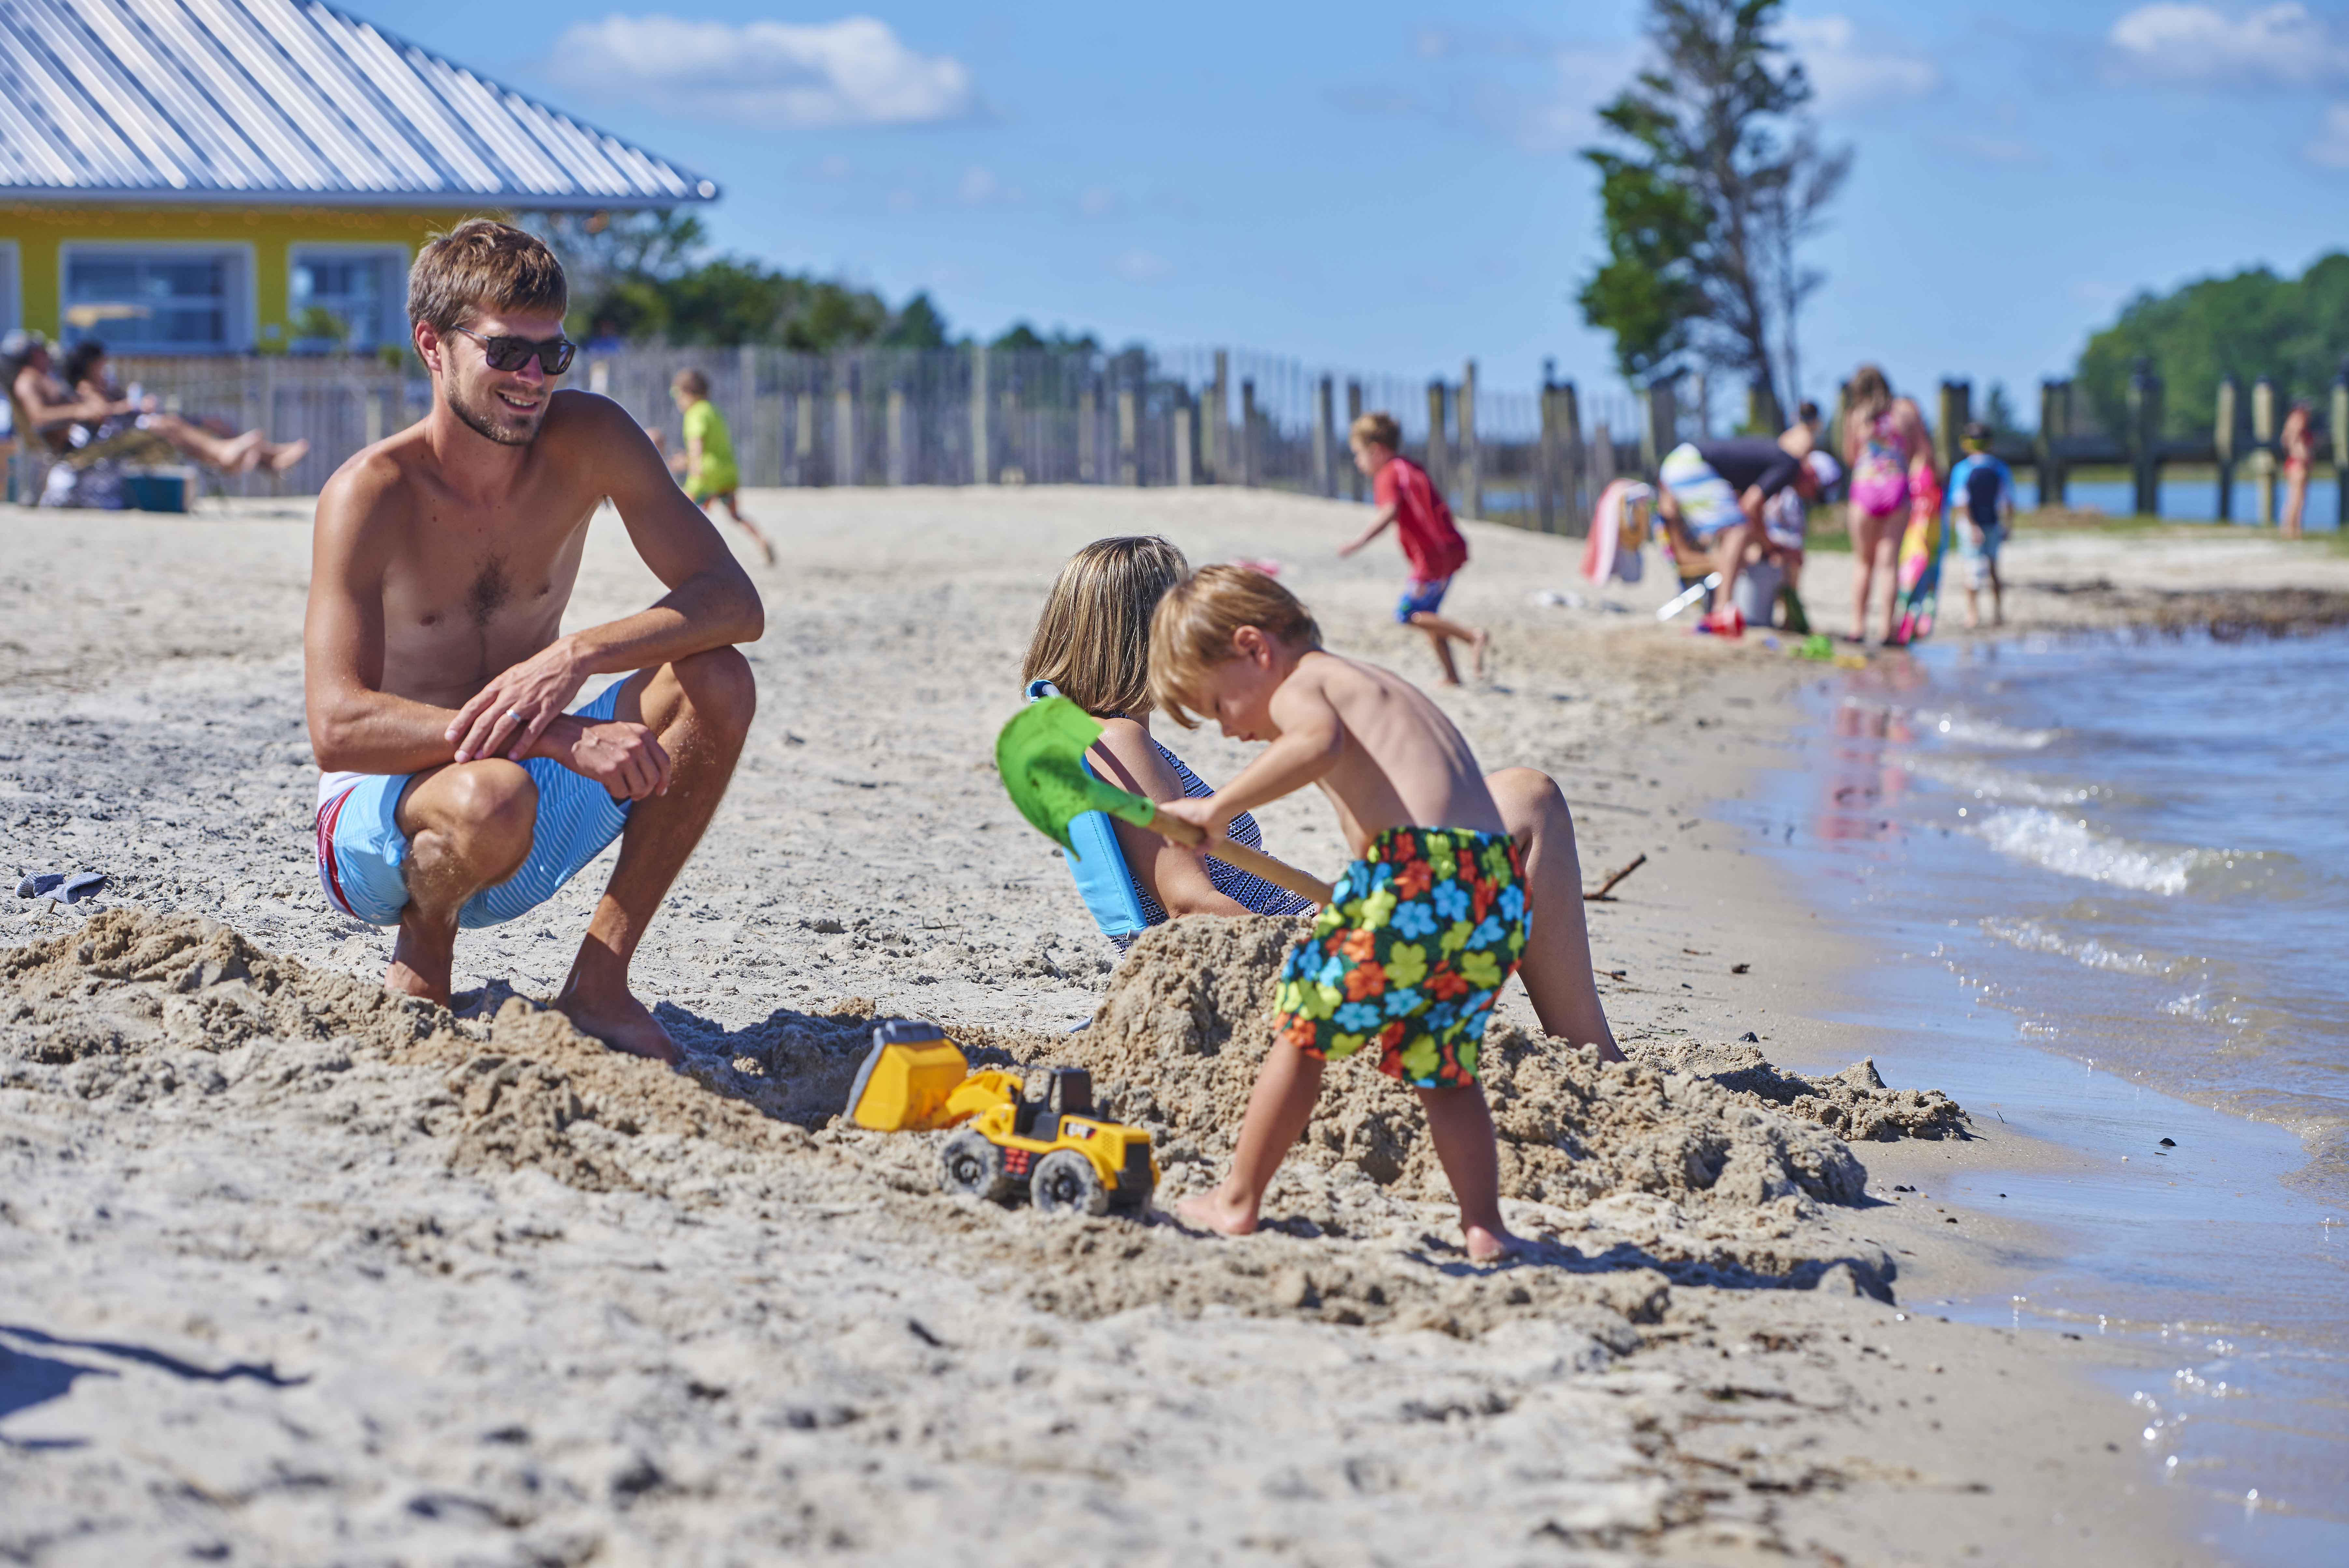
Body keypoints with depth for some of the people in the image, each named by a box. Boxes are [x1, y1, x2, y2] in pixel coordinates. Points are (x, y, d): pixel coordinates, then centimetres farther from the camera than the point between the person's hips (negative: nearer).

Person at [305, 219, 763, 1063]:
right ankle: (421, 960, -4)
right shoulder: (371, 494, -20)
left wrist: (575, 657, -31)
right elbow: (338, 729, -30)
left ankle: (599, 982, -8)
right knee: (491, 797, -39)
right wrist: (556, 736, -40)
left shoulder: (589, 439, -7)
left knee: (715, 684, -18)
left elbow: (734, 602, -13)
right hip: (381, 818, -5)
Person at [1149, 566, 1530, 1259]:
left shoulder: (1298, 688, 6)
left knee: (1302, 1031, 8)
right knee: (1444, 1069, 20)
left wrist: (1220, 805, -13)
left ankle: (1238, 1201, 15)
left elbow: (1318, 741, -18)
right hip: (1499, 890, 8)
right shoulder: (1375, 685, 33)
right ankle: (1483, 1223, 12)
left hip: (1413, 871, -7)